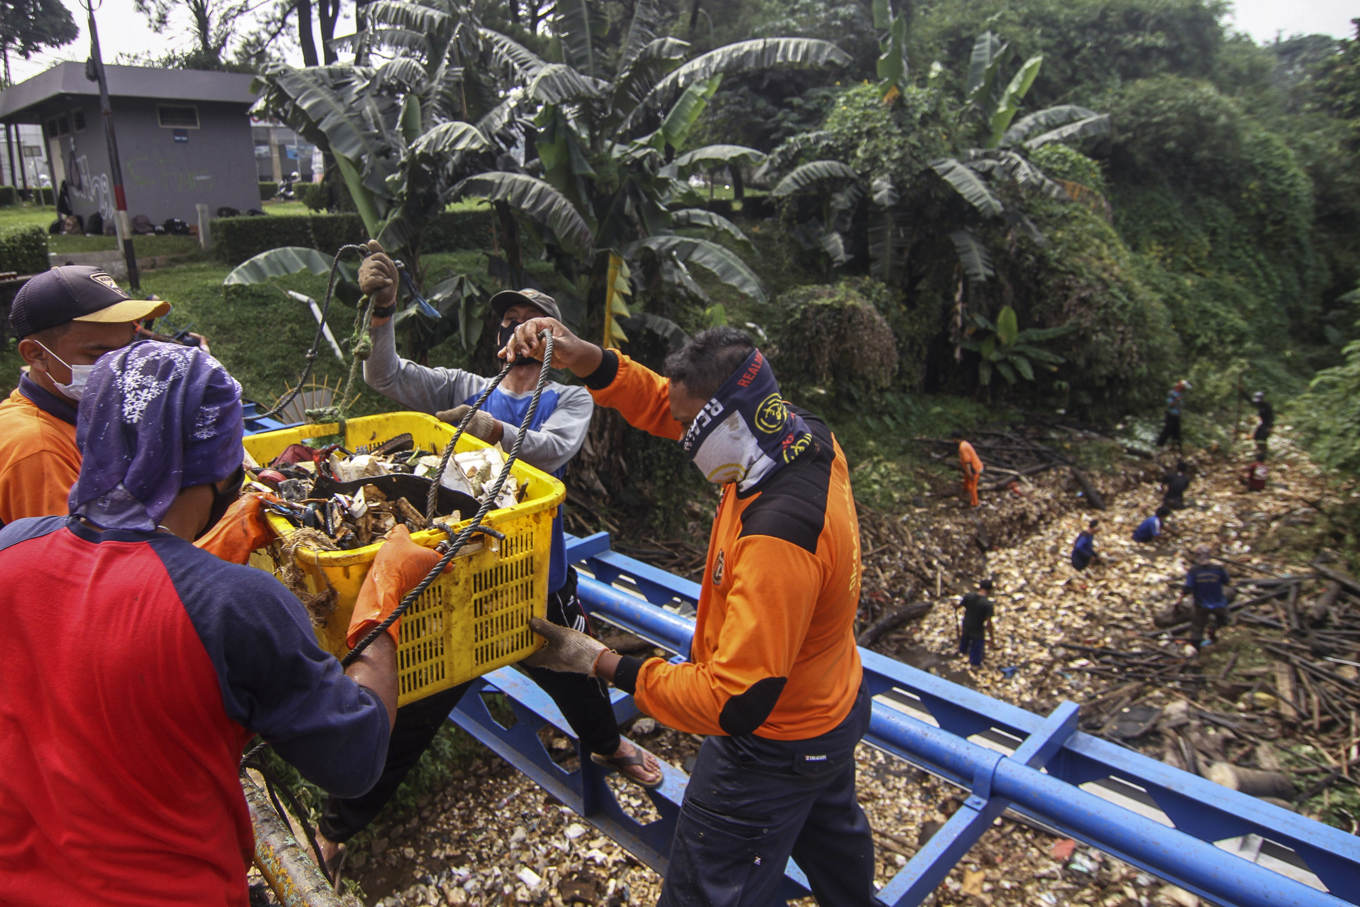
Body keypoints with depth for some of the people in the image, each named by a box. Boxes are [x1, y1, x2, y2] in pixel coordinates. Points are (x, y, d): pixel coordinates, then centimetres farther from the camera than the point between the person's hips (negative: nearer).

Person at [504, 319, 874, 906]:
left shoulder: (775, 538, -39)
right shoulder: (809, 436, -13)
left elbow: (733, 702, -34)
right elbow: (666, 405, -5)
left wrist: (602, 663, -28)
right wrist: (583, 358, -18)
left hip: (774, 744, -9)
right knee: (834, 845, 35)